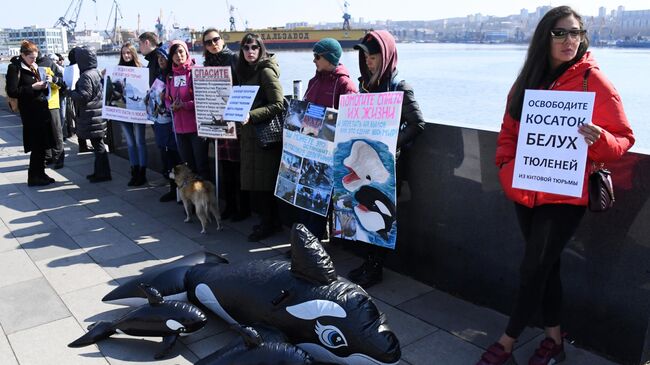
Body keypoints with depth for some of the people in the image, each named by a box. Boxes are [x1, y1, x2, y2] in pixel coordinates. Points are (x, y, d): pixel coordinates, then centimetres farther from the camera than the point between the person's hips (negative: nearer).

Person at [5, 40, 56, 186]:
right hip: (30, 112, -7)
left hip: (42, 109, 7)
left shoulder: (33, 67, 15)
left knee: (42, 144, 9)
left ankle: (40, 174, 19)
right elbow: (12, 91, -14)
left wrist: (45, 83, 1)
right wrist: (32, 87, -18)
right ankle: (34, 177, 4)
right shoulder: (14, 68, -7)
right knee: (37, 145, -5)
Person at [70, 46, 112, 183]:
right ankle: (99, 171, 24)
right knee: (98, 145, 15)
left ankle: (103, 173, 3)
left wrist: (70, 91, -7)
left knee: (98, 146, -3)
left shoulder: (86, 76, -17)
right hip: (98, 114, 10)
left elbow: (83, 97, -21)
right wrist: (74, 91, 15)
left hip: (91, 117, -10)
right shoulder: (96, 72, 12)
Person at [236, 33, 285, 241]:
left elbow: (278, 105, -18)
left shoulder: (266, 71, -11)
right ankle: (268, 220, 25)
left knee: (263, 181, -2)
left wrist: (251, 115, -24)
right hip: (249, 134, 9)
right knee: (253, 181, 12)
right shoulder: (245, 71, 15)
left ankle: (269, 224, 12)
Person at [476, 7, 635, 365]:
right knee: (544, 268, 14)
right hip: (526, 193, 5)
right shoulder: (527, 80, 6)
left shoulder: (594, 81, -8)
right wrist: (507, 167, -4)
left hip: (564, 196, -5)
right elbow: (509, 130, 11)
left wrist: (599, 140, -28)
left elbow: (623, 138, -6)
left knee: (532, 272, -2)